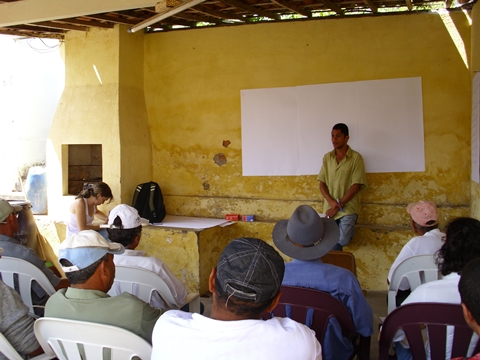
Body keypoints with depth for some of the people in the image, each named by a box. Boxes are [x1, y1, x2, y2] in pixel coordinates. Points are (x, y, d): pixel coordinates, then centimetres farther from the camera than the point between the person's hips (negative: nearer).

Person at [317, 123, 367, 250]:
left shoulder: (356, 158, -7)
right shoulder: (327, 157, 7)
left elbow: (356, 185, -11)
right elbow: (322, 183, 5)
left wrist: (339, 205, -15)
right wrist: (331, 202, -12)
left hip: (348, 208, -4)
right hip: (330, 208, 4)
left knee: (342, 241, -19)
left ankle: (348, 230, 12)